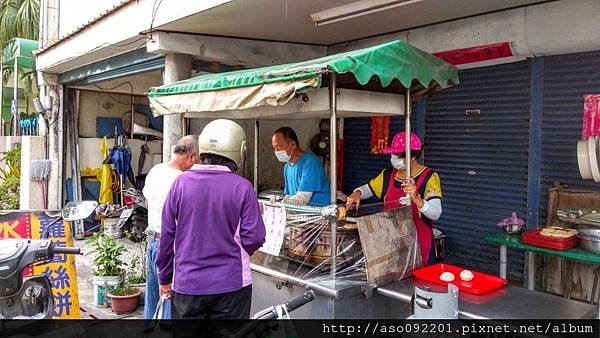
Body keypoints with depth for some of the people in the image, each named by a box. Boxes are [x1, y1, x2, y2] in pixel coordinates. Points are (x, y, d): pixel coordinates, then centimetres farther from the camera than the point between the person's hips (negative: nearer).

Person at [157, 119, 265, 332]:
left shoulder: (181, 183, -6)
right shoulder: (242, 187, -12)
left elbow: (167, 235, -1)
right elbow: (254, 238, -12)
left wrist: (165, 278, 11)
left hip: (187, 284, 2)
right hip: (231, 283, -2)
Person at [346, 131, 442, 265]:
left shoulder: (429, 177, -11)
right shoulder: (388, 175, 5)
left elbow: (435, 214, -19)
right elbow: (368, 189, 19)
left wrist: (416, 199, -36)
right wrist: (357, 193, -4)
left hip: (418, 243, -4)